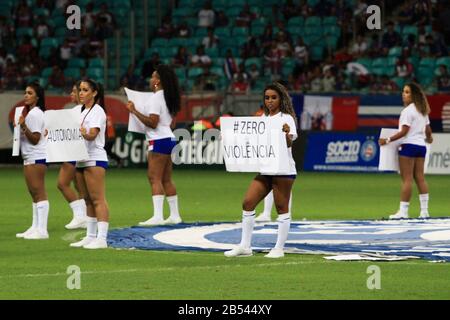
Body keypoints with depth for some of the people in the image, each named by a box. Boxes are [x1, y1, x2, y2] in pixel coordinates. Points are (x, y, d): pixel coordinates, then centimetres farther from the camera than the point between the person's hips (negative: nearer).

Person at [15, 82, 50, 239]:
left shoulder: (34, 114, -13)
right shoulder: (32, 113, 18)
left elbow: (35, 139, -18)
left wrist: (23, 126, -28)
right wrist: (19, 127, 16)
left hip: (36, 158, -11)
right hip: (31, 158, 11)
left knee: (39, 192, -11)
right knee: (35, 194, 12)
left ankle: (41, 230, -13)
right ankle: (35, 228, 15)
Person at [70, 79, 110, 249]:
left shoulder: (97, 111, -7)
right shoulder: (82, 111, 18)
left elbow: (92, 134, -20)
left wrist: (84, 133, -41)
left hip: (95, 159, -9)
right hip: (81, 159, 9)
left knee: (98, 199, -12)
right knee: (88, 200, 10)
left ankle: (101, 239, -16)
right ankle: (90, 236, 13)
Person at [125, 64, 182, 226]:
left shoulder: (156, 98, -13)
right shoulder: (168, 98, 15)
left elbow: (153, 122, -19)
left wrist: (134, 111, -15)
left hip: (159, 141, -10)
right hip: (169, 139, 10)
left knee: (154, 178, -11)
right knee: (166, 180, 13)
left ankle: (157, 216, -18)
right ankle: (174, 215, 15)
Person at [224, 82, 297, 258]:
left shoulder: (286, 119, -6)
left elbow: (289, 143, -18)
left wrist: (287, 134, -40)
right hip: (265, 170, 7)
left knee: (282, 208, -2)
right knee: (247, 203, 0)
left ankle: (279, 248, 4)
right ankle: (245, 246, 4)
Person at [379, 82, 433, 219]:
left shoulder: (408, 111, -12)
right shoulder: (423, 111, 14)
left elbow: (404, 131, -17)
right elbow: (428, 130, 20)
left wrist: (388, 140, -15)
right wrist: (429, 138, 41)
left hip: (409, 145, -8)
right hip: (421, 146, 8)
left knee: (407, 179, -8)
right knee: (420, 178, 8)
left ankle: (403, 211, -9)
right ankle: (424, 210, 6)